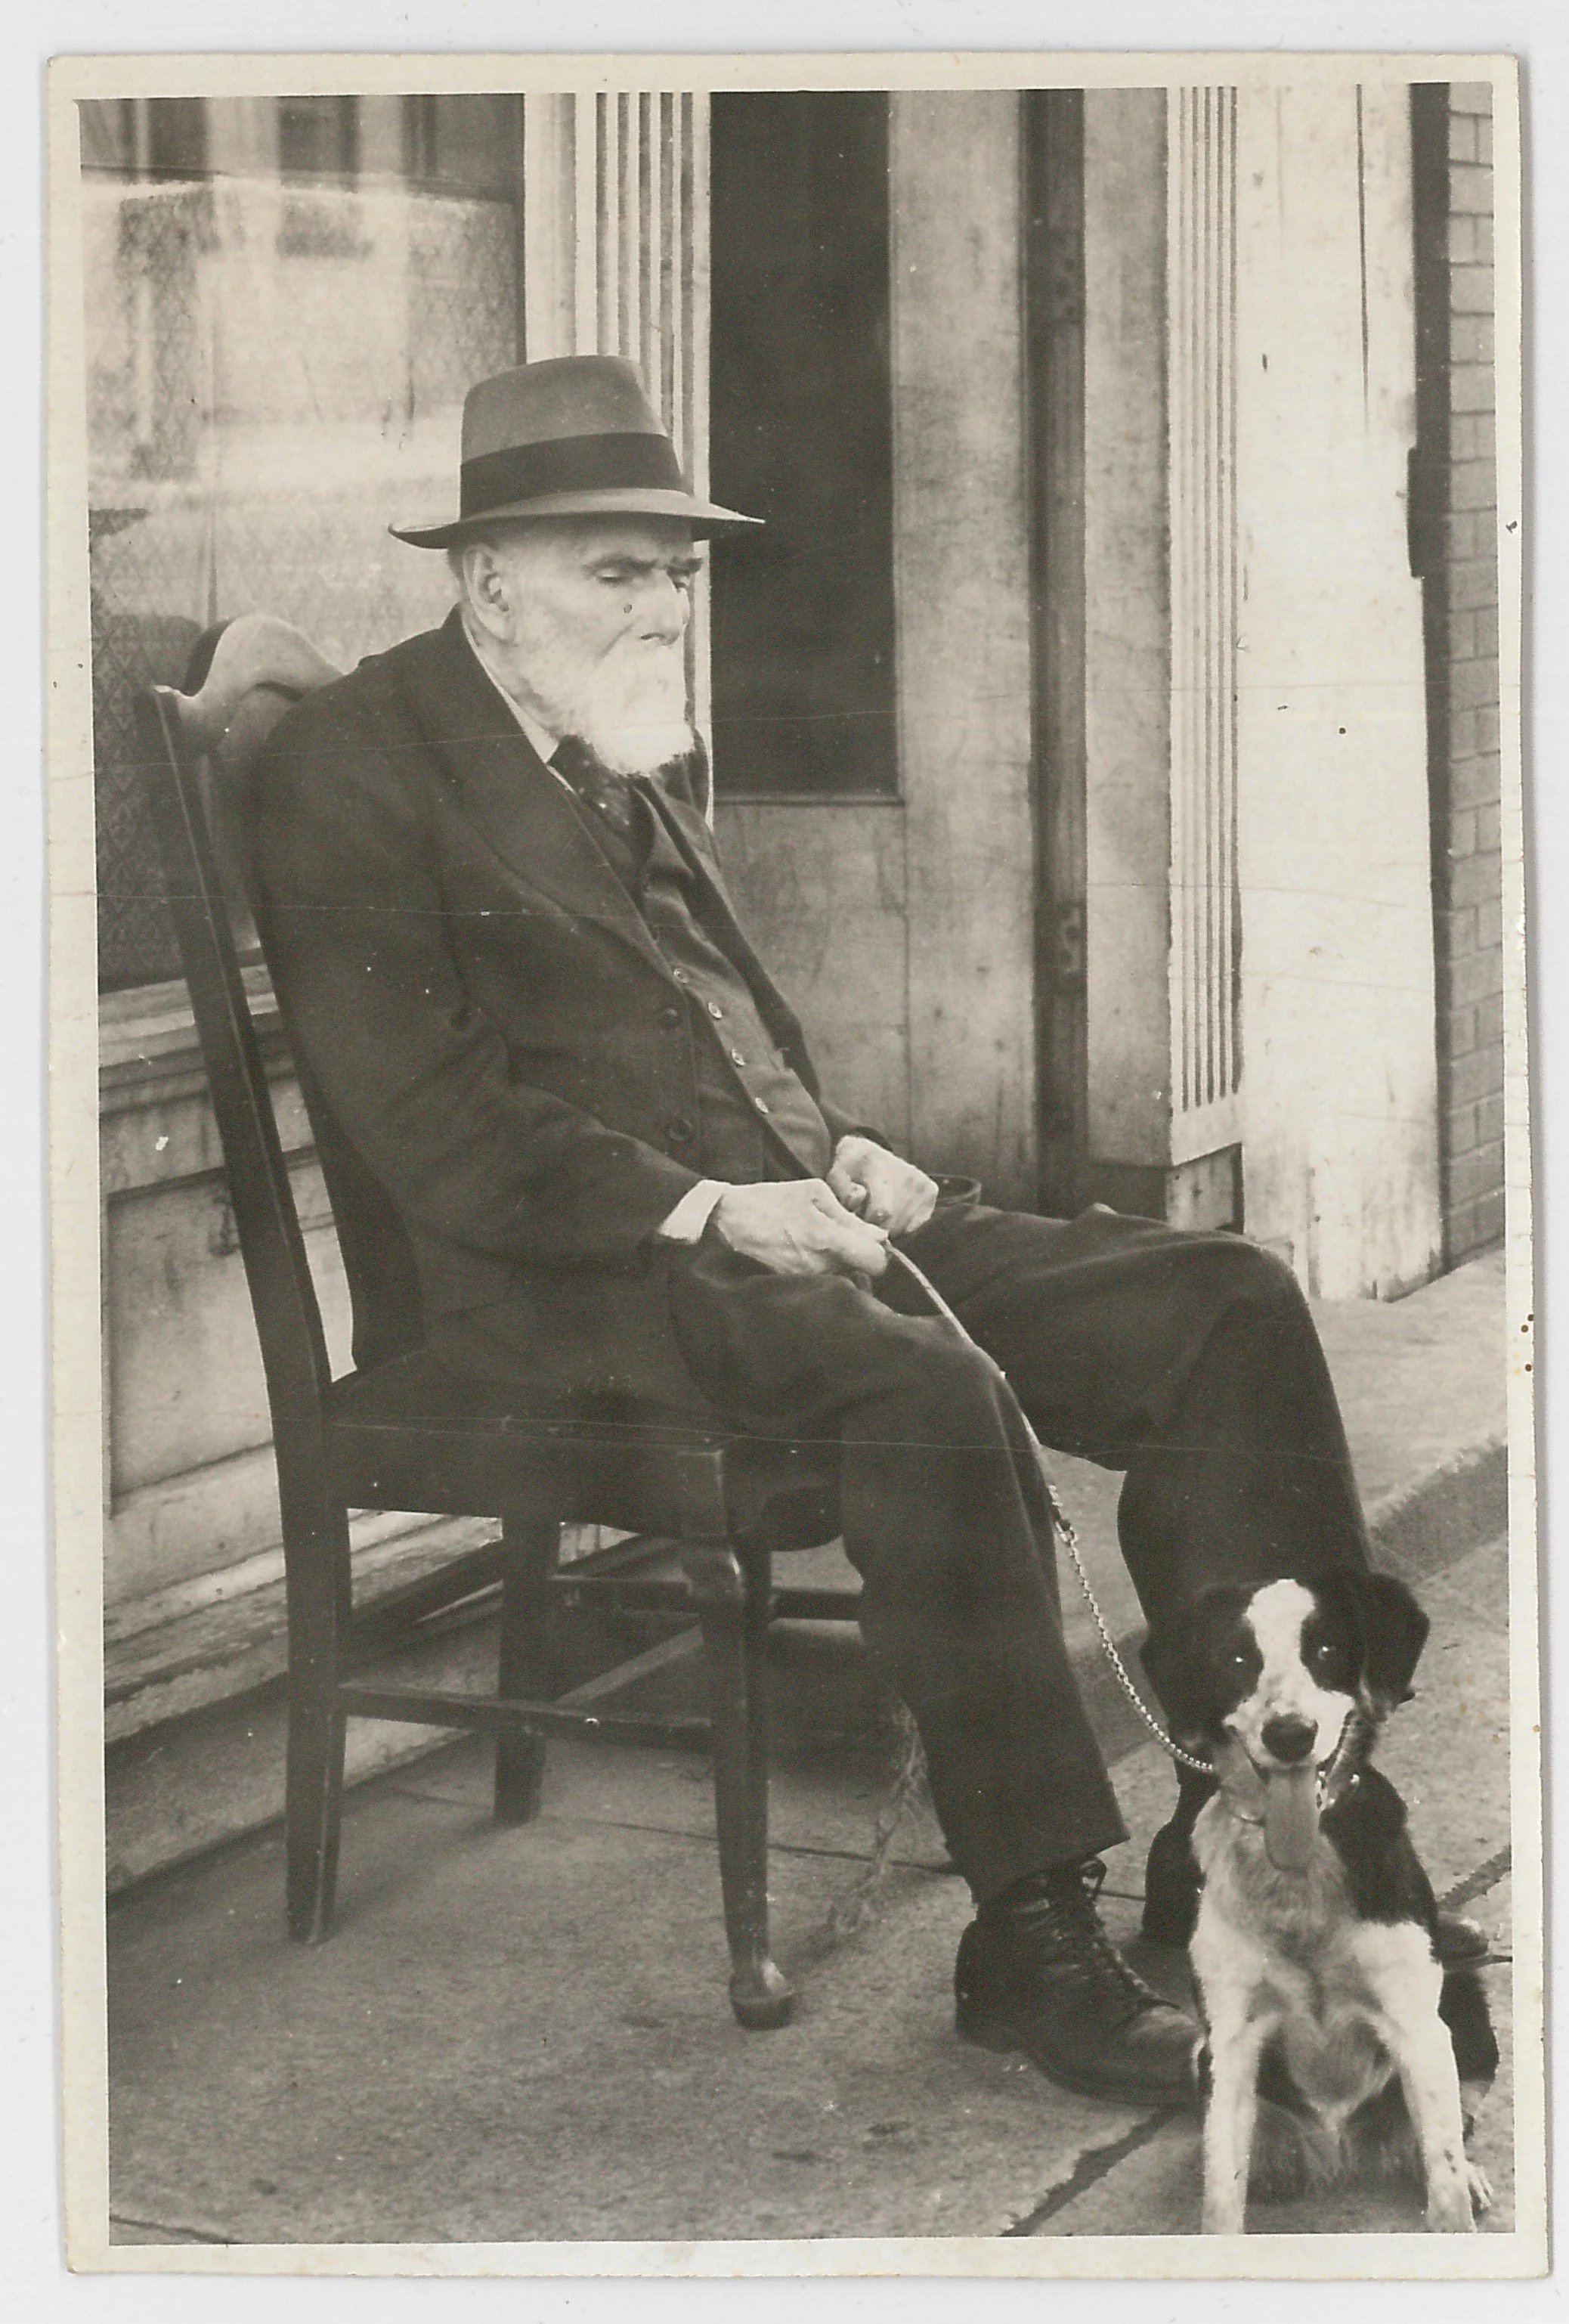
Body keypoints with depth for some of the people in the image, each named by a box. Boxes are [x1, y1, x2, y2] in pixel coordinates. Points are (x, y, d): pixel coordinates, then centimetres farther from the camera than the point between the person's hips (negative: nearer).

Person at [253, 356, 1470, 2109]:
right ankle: (1030, 1932, -27)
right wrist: (702, 1207, -20)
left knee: (1229, 1305, -8)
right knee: (930, 1387, -37)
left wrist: (837, 1147, 7)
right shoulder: (355, 765, -6)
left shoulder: (636, 752, 20)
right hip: (573, 1277, -9)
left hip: (776, 1215, 9)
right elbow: (425, 1123, -15)